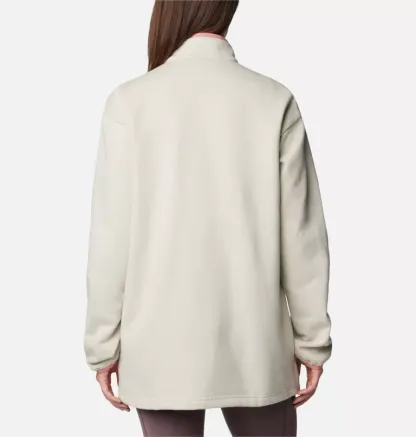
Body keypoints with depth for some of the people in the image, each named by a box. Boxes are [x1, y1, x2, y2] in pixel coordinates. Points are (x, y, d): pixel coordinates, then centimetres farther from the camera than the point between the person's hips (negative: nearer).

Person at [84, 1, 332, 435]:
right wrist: (311, 339, 6)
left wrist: (104, 343, 3)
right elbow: (302, 235, -3)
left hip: (161, 346, -1)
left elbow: (111, 238, -7)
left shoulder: (131, 101, -8)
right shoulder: (275, 101, -5)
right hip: (254, 344, 1)